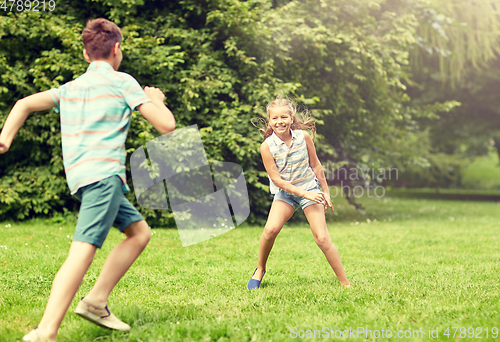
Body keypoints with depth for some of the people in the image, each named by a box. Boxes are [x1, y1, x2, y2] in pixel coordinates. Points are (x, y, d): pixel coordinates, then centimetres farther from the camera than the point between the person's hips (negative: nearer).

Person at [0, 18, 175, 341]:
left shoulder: (70, 88, 22)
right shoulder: (122, 81, 3)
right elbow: (167, 125, 0)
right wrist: (156, 100, 20)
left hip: (81, 175, 8)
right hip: (104, 173, -8)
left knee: (140, 231, 17)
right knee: (83, 251, -18)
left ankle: (96, 301, 10)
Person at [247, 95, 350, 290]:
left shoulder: (303, 137, -10)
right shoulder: (267, 146, -14)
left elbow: (315, 165, 3)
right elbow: (276, 179, -13)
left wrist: (326, 193, 8)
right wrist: (304, 193, -19)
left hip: (310, 189, 0)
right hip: (285, 193, 0)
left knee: (322, 238, -8)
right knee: (270, 230, -21)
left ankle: (345, 283, 0)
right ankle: (260, 270, 5)